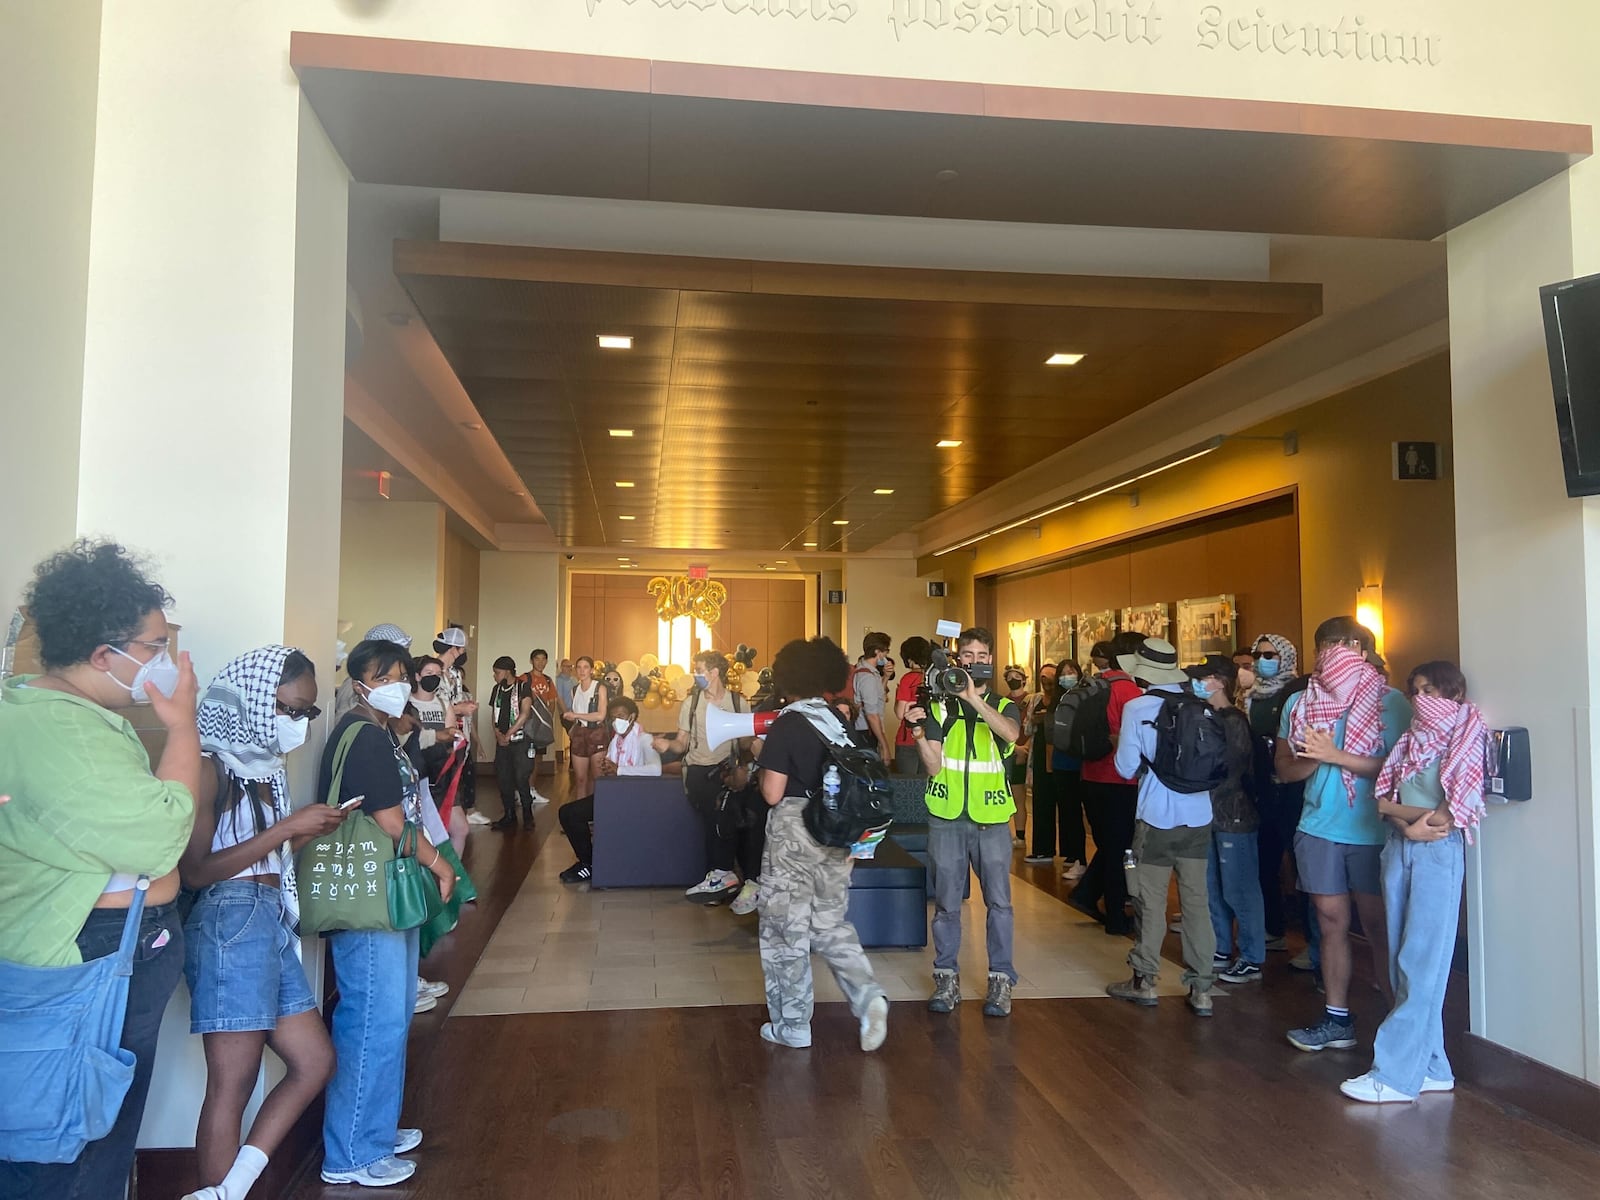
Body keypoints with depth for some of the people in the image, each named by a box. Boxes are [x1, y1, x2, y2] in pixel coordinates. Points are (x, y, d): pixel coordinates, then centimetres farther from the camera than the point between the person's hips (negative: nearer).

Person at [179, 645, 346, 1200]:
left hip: (272, 925, 9)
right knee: (233, 1085, 0)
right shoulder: (211, 767, -12)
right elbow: (195, 871, -18)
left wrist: (311, 830, 1)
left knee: (314, 1061, 12)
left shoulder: (265, 767, 12)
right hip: (230, 924, -9)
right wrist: (286, 827, -18)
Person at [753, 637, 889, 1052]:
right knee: (831, 924, 17)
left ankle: (792, 1025, 16)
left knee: (786, 929, 8)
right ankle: (867, 996, -2)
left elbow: (773, 794, -17)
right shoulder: (842, 723, 3)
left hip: (793, 835, -6)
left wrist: (764, 769, 3)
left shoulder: (786, 726, -14)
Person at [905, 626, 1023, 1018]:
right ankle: (946, 978, 17)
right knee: (946, 902, 6)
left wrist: (974, 698, -29)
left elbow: (1011, 734, -20)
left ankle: (1001, 979, 12)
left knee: (998, 900, 0)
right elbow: (934, 766, -2)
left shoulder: (1003, 706, 6)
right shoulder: (939, 706, 5)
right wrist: (919, 734, -19)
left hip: (991, 819, 0)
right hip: (946, 818, 0)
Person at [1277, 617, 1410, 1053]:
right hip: (1318, 829, 4)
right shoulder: (1300, 703, 7)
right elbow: (1285, 767, 7)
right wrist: (1315, 759, -13)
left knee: (1378, 926, 1)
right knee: (1332, 922, 10)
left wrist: (1335, 755, -20)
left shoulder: (1391, 703, -6)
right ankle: (1337, 1020, 20)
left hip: (1373, 832, -4)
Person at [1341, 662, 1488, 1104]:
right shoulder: (1412, 739, 16)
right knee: (1404, 963, 6)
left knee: (1422, 966, -7)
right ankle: (1430, 1068, 14)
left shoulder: (1466, 739, -1)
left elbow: (1450, 815, -9)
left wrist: (1400, 809, -1)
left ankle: (1396, 1073, -6)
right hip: (1398, 848, 6)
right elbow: (1383, 801, 7)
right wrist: (1413, 821, -9)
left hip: (1439, 852, -6)